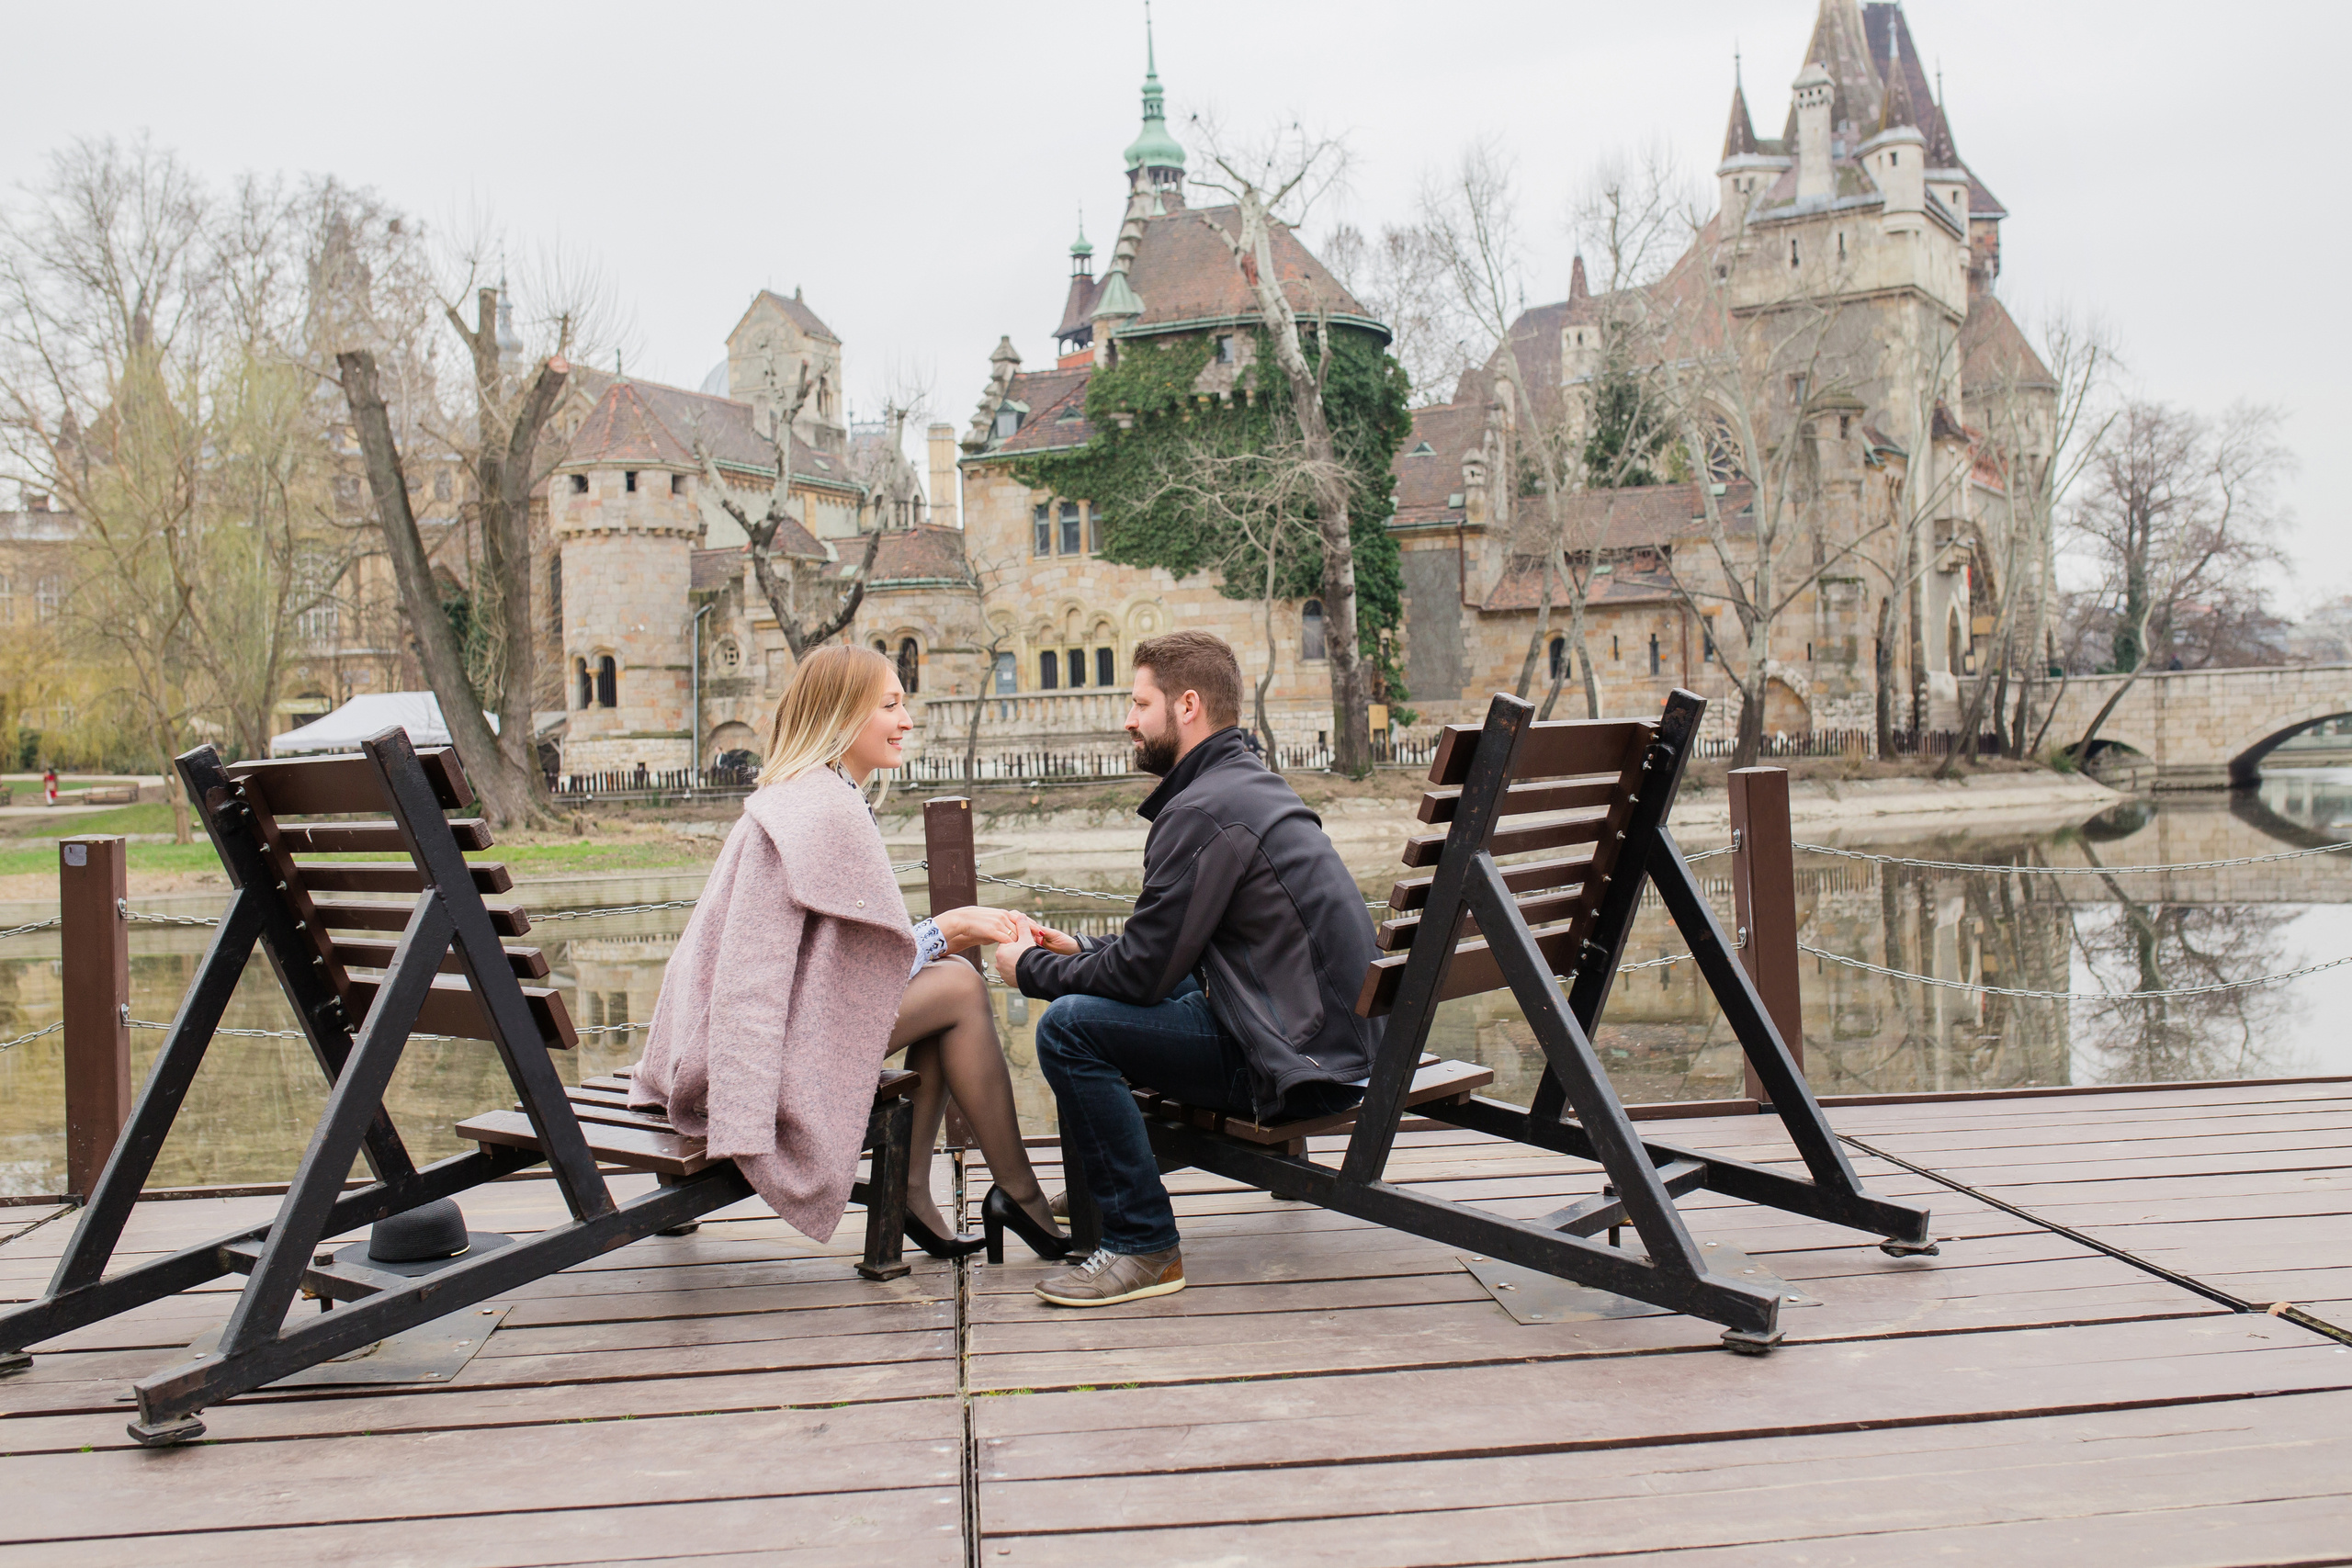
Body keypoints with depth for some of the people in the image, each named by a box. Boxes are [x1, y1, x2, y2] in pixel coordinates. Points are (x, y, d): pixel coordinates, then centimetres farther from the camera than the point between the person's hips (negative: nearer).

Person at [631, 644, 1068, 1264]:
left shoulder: (811, 796, 16)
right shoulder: (825, 808, -16)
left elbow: (860, 952, 15)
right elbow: (882, 960, -16)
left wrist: (954, 930, 5)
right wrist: (949, 928, -2)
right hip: (760, 1047, -10)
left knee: (944, 978, 8)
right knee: (960, 988, -10)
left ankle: (914, 1191, 7)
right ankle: (1020, 1194, -1)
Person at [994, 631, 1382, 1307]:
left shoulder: (1204, 811, -18)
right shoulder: (1251, 782, 15)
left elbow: (1142, 972, -17)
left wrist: (1031, 969, -1)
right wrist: (1078, 950, 16)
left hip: (1296, 1059, -11)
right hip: (1326, 1032, 11)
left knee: (1070, 1026, -16)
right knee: (1091, 988, 20)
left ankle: (1144, 1248, -7)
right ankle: (1090, 1201, 30)